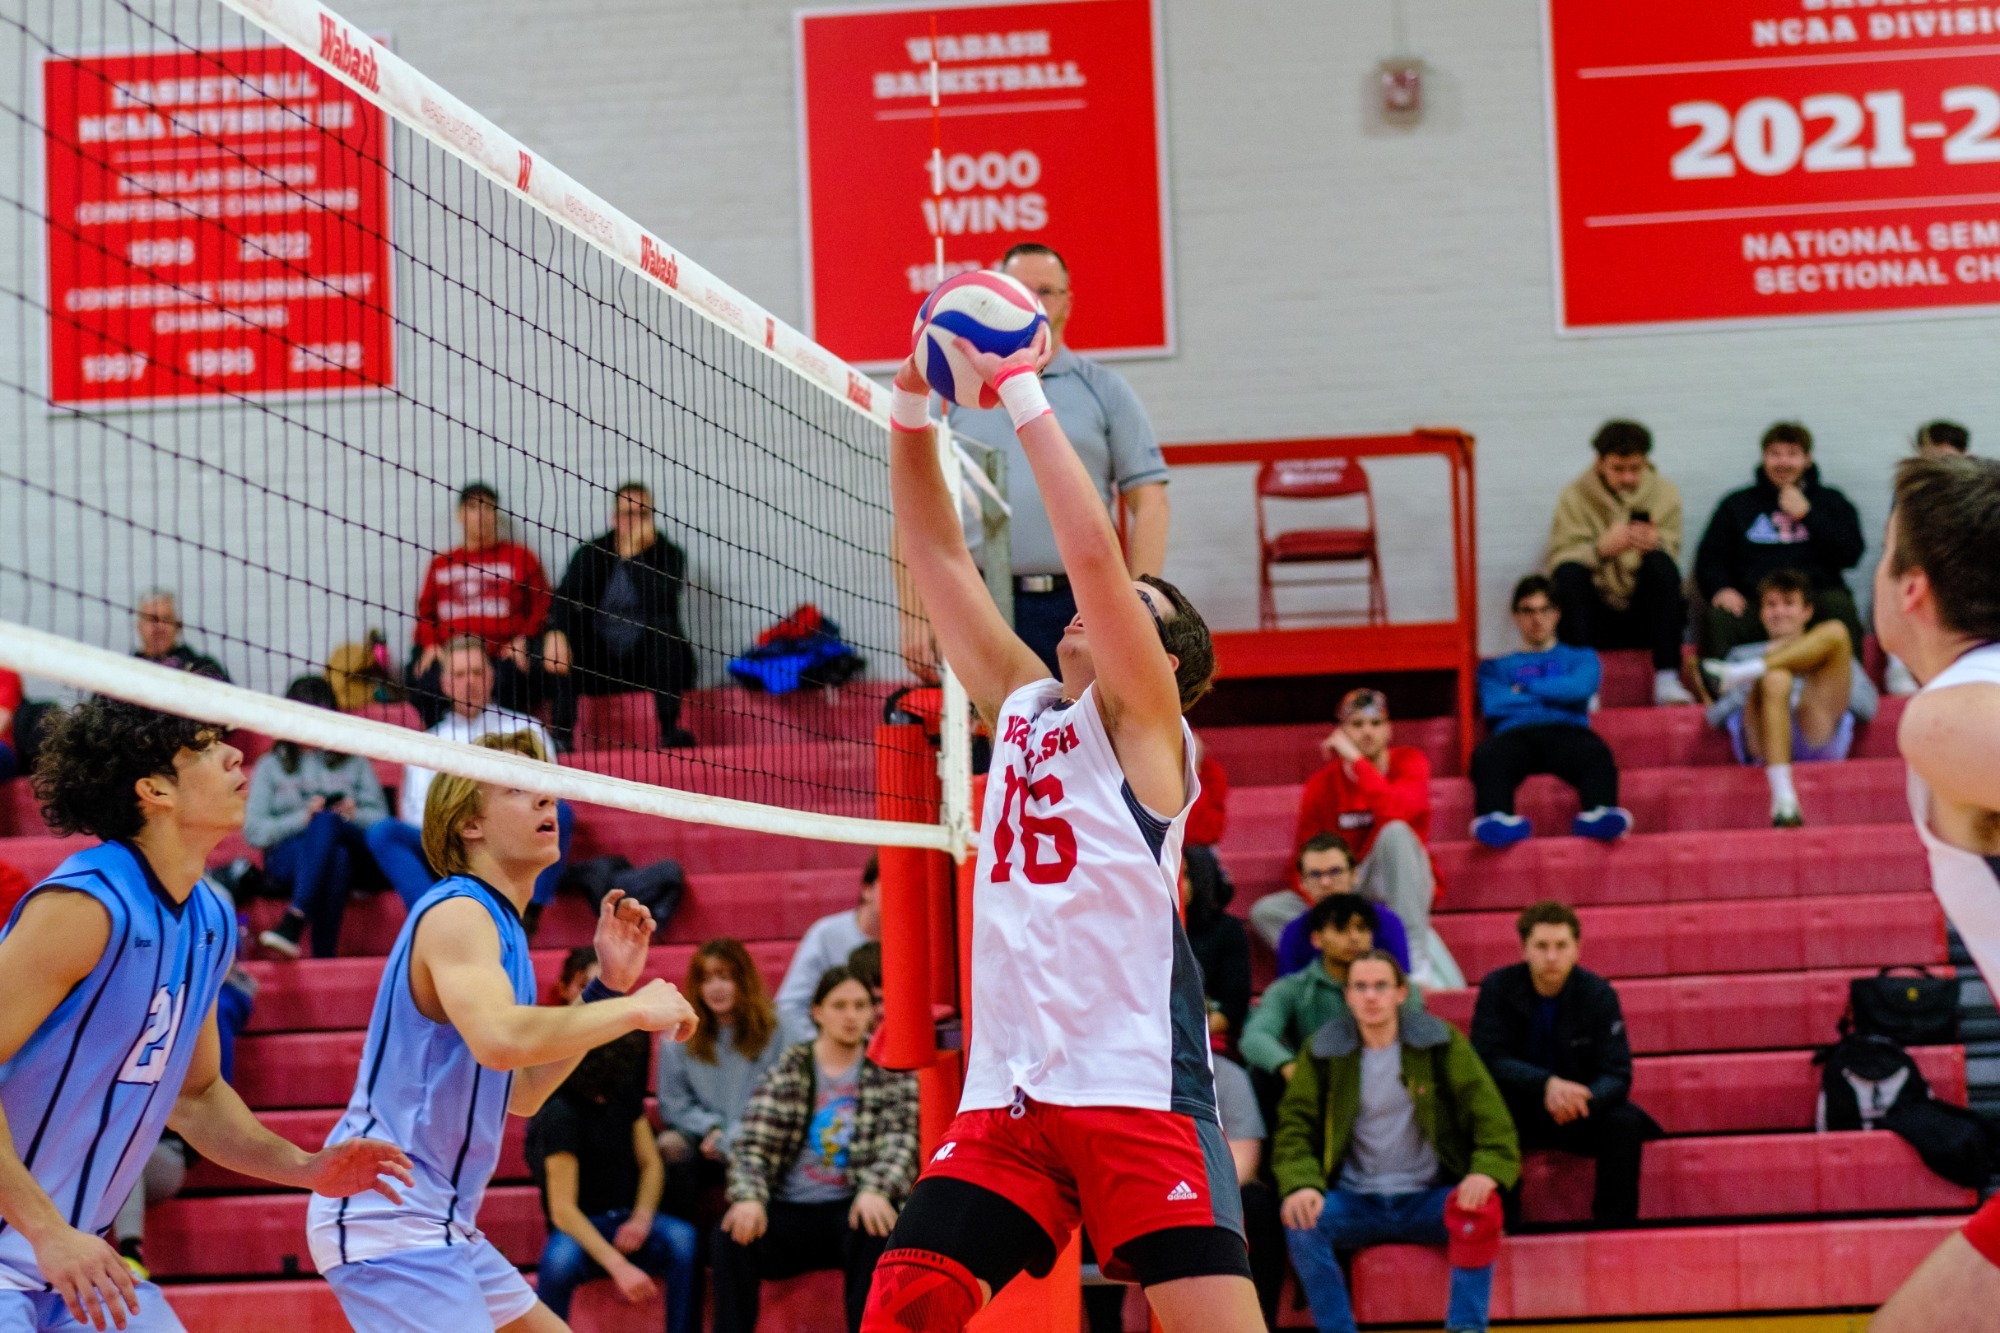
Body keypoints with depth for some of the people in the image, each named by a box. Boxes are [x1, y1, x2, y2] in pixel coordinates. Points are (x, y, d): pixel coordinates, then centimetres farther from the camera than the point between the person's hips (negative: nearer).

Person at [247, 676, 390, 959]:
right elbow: (254, 832, 3)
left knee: (326, 822, -36)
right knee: (336, 856, -37)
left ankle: (292, 923, -51)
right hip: (288, 857, -1)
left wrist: (354, 815, -11)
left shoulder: (354, 763, 22)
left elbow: (380, 819, 11)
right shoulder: (271, 766, 16)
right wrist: (301, 818, -13)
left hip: (353, 853, 1)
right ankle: (323, 957, -52)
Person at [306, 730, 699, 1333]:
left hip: (438, 1222, 11)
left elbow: (522, 1093, 20)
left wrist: (608, 985, 12)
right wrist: (634, 1009, -23)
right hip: (384, 1218, -11)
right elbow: (499, 1038, -35)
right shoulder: (457, 911, -14)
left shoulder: (499, 925, 16)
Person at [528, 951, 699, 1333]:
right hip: (580, 1229, -5)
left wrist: (641, 1219, -11)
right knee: (560, 1260, -39)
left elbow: (651, 1163, 11)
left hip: (628, 1219, 5)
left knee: (682, 1239, -27)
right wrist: (619, 1267, -31)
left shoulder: (625, 1094, 4)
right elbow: (562, 1209, -21)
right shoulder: (559, 1112, -16)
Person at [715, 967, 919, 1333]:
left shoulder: (891, 1071, 9)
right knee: (733, 1233, -28)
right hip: (790, 1212, 1)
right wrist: (748, 1197, -22)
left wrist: (875, 1191, -26)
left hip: (851, 1208, -1)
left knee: (874, 1231, -36)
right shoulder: (788, 1069, 10)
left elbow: (901, 1141, -4)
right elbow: (753, 1144, 0)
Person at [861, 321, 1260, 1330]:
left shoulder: (1142, 720, 2)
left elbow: (1093, 551, -12)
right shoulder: (1021, 706, 18)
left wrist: (1021, 393, -9)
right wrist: (912, 409, 7)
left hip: (1136, 1086, -6)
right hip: (1008, 1091, 6)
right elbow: (937, 556, 16)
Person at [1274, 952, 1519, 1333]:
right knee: (1302, 1219, -29)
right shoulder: (1323, 1051, 3)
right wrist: (1300, 1184, -22)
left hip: (1428, 1201, -1)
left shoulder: (1440, 1041, 1)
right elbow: (1294, 1127, 0)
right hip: (1356, 1203, 1)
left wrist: (1487, 1171, -23)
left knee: (1481, 1209, -31)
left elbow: (1488, 1112, -3)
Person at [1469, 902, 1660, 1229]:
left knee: (1624, 1121, -28)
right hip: (1517, 1112, -1)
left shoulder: (1598, 993, -8)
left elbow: (1617, 1075, -13)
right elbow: (1488, 1059, -17)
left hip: (1580, 1107, 1)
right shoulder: (1498, 988, -9)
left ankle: (1615, 1231, -20)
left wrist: (1583, 1100, -37)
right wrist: (1546, 1085, -34)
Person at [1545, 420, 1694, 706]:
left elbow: (1670, 558, -5)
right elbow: (1558, 560, -14)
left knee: (1661, 562, -27)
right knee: (1569, 573, -28)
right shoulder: (1575, 497, -1)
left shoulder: (1665, 494, 4)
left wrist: (1655, 545, -29)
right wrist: (1602, 548, -33)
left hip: (1647, 618, 1)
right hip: (1596, 616, -1)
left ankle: (1666, 680, -28)